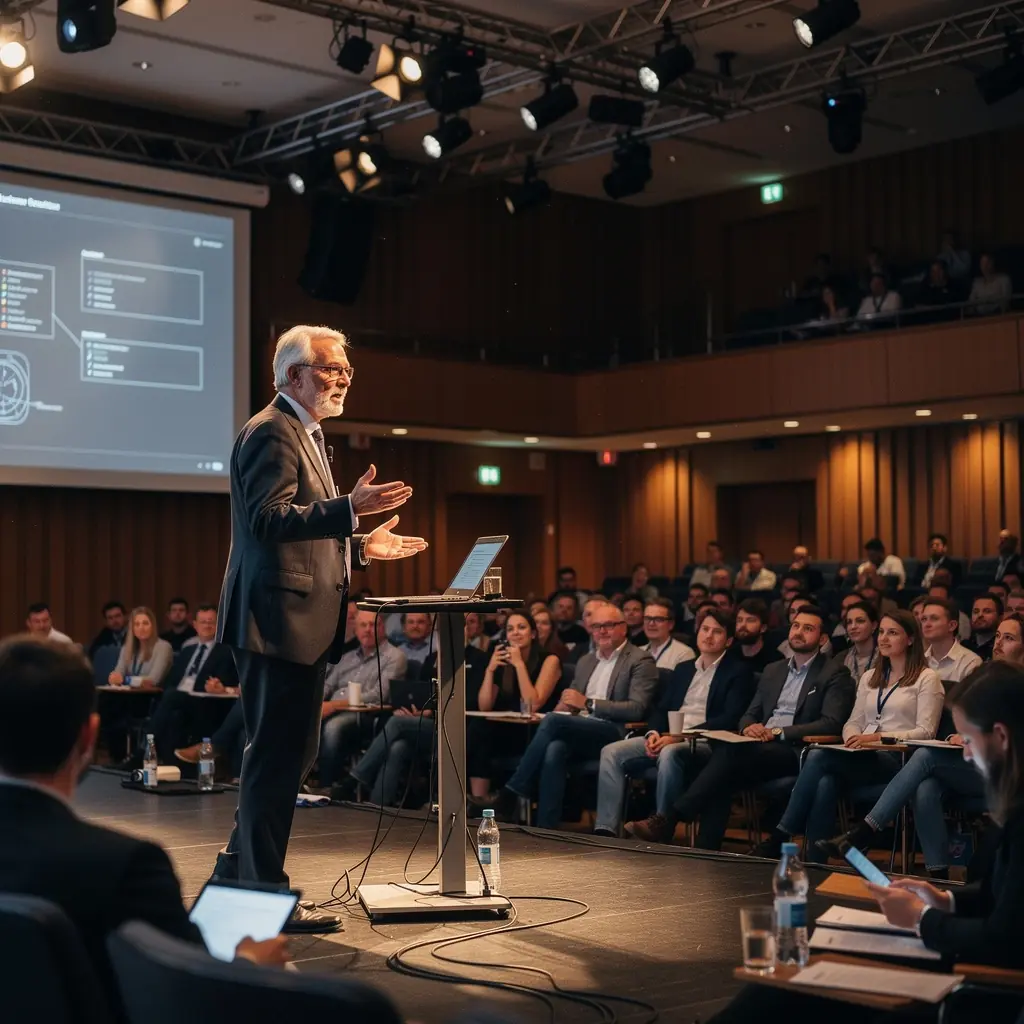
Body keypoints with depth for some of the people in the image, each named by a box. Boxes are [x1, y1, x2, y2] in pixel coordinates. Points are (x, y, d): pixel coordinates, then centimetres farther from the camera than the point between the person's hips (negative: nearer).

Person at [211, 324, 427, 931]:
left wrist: (361, 547, 18)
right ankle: (265, 894, 2)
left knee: (287, 754, 17)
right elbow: (270, 519, -24)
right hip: (281, 619, -11)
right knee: (279, 756, -6)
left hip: (302, 623, 11)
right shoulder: (273, 432, -11)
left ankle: (240, 871, 28)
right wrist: (350, 508, -32)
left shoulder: (305, 435, 22)